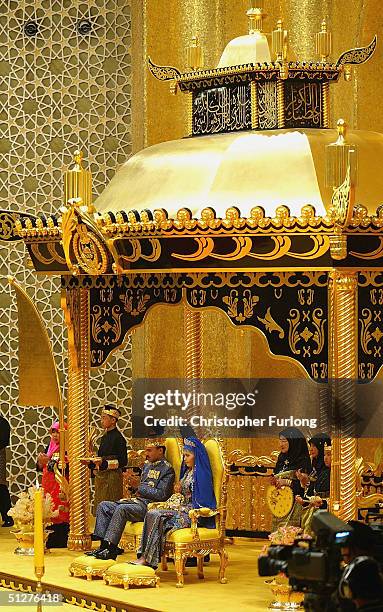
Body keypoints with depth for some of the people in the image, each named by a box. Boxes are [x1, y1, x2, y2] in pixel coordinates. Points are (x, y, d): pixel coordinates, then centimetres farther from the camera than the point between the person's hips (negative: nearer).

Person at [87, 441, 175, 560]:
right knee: (103, 506, -1)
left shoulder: (167, 469, -5)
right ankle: (103, 545, -12)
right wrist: (133, 483, 3)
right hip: (136, 501, 10)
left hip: (149, 505, -10)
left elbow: (161, 495, -15)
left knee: (121, 509, -32)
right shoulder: (147, 465, 22)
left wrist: (139, 486, -15)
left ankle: (111, 548, -32)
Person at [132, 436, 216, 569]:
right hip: (184, 508, 9)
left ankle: (148, 558, -25)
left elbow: (200, 503, -15)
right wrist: (178, 492, 2)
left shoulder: (201, 473, -10)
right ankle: (144, 555, -26)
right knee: (151, 513, -15)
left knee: (158, 517, -26)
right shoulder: (188, 471, 19)